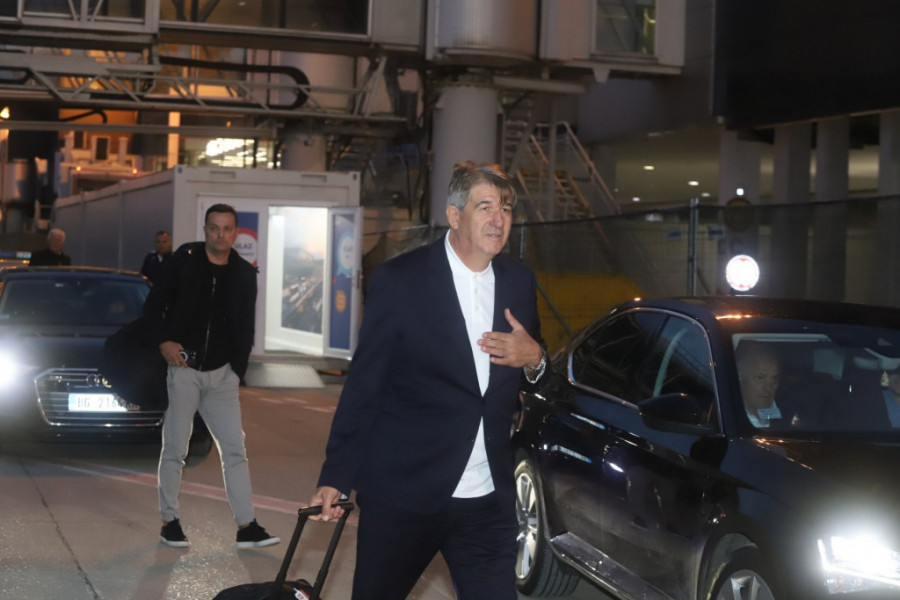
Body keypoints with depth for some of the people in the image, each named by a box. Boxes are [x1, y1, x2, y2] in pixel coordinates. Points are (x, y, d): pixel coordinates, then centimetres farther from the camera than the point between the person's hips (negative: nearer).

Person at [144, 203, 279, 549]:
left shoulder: (244, 273, 6)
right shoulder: (184, 260, -2)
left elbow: (245, 327, 12)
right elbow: (153, 305, 2)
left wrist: (238, 369, 5)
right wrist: (163, 341, -12)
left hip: (222, 373, 3)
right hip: (184, 368, -3)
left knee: (235, 450, 0)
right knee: (175, 449, 3)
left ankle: (247, 526, 2)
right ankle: (170, 522, 16)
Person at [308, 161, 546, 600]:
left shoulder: (519, 282, 6)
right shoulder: (399, 280, -9)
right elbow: (363, 385, -5)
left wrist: (534, 360, -7)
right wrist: (336, 477, -7)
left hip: (489, 499, 4)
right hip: (403, 492, -3)